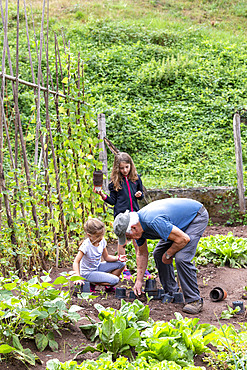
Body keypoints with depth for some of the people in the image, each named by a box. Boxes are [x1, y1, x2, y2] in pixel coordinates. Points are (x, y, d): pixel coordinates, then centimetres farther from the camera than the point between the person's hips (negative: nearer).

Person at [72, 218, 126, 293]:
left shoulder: (102, 241, -6)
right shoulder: (86, 246, -26)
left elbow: (106, 257, 7)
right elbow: (76, 262, -28)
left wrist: (118, 258, -10)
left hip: (98, 267, 8)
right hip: (88, 273, -8)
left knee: (121, 264, -1)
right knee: (115, 280, -21)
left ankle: (109, 286, 7)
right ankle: (91, 283, -5)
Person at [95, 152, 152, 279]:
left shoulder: (136, 178, 6)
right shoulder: (115, 181, 0)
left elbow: (141, 194, 18)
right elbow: (113, 200, 3)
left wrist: (139, 195, -4)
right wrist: (103, 196, -12)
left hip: (135, 213, 2)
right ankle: (124, 269, 13)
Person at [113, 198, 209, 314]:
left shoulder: (154, 222, -37)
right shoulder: (138, 225, -7)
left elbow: (184, 239, -32)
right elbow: (142, 254, 9)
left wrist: (168, 255, -15)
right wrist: (139, 280, 8)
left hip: (197, 217, -9)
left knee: (181, 258, -22)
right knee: (158, 254, 8)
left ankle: (194, 300, -13)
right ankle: (171, 292, 19)